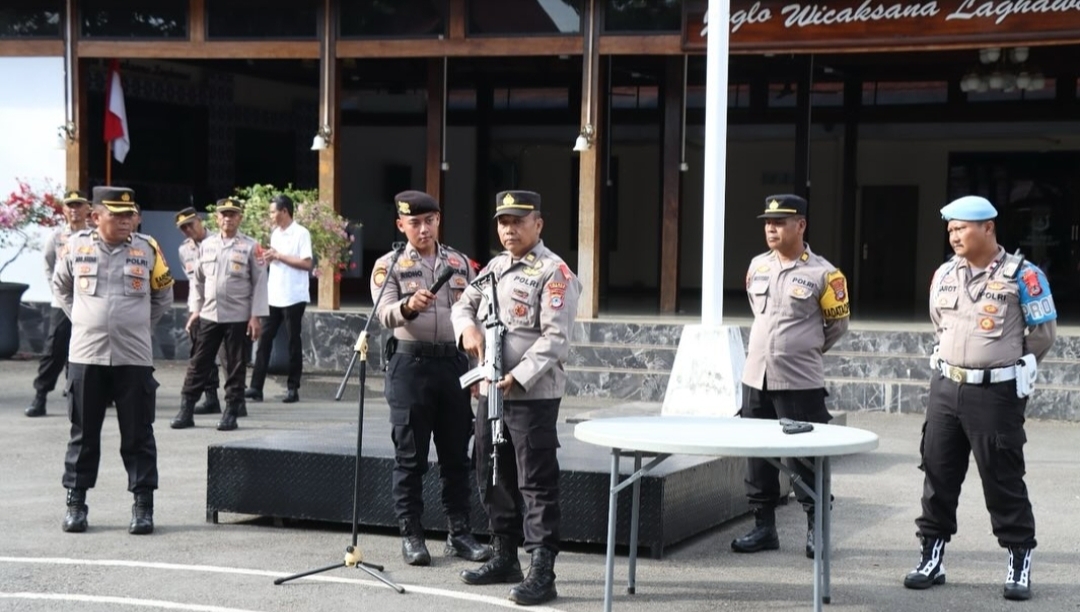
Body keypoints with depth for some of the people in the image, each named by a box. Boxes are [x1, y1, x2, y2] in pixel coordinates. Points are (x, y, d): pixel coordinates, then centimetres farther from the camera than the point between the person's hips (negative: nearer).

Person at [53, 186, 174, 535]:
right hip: (85, 357, 0)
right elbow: (61, 287, 19)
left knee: (138, 436, 2)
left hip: (134, 358, 0)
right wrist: (82, 320, 11)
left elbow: (163, 296, 15)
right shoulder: (76, 246, 2)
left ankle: (143, 505, 9)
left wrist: (139, 327, 9)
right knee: (83, 434, 7)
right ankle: (76, 503, 16)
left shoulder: (147, 249, 1)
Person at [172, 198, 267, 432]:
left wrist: (255, 316, -8)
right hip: (209, 315, 3)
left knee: (235, 367, 3)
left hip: (238, 318, -3)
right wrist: (195, 309, 7)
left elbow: (259, 283, -3)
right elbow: (197, 279, 14)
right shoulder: (206, 245, 8)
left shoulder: (250, 247, -2)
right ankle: (186, 410, 8)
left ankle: (231, 412, 12)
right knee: (198, 364, 4)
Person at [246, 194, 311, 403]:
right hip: (272, 297, 7)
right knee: (264, 339, 2)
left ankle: (293, 388, 8)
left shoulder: (301, 233, -8)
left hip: (293, 298, -7)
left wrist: (278, 255, -15)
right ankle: (256, 387, 3)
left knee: (293, 342, 1)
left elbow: (306, 264, -16)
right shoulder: (275, 233, 15)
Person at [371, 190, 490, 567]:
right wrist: (409, 306, -36)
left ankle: (459, 533, 15)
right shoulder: (389, 265, 0)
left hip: (453, 362, 3)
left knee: (456, 454, 7)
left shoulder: (460, 263, 12)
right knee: (410, 457, 1)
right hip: (411, 362, -3)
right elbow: (385, 315, -15)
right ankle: (411, 535, 9)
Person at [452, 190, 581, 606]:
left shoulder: (554, 272, -10)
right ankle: (505, 558, 28)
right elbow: (464, 303, 17)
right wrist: (467, 328, -7)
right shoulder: (494, 267, 15)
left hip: (533, 393, -8)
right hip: (492, 389, 8)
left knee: (537, 484, -6)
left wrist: (518, 377, -24)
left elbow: (555, 338, -17)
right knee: (493, 478, 15)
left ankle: (542, 573, -3)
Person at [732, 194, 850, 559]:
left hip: (800, 383, -5)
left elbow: (837, 325, 5)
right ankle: (764, 526, 19)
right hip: (755, 380, 5)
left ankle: (816, 528, 11)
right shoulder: (757, 267, 8)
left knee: (805, 458, 0)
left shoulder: (823, 274, -7)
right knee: (757, 457, 9)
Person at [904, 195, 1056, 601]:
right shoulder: (944, 275, 7)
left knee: (1003, 480, 0)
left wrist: (1014, 368, 8)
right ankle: (932, 558, 17)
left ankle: (1019, 564, 11)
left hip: (996, 393, -5)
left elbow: (1043, 332, -2)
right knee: (938, 475, 8)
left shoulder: (1022, 275, -10)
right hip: (945, 387, 5)